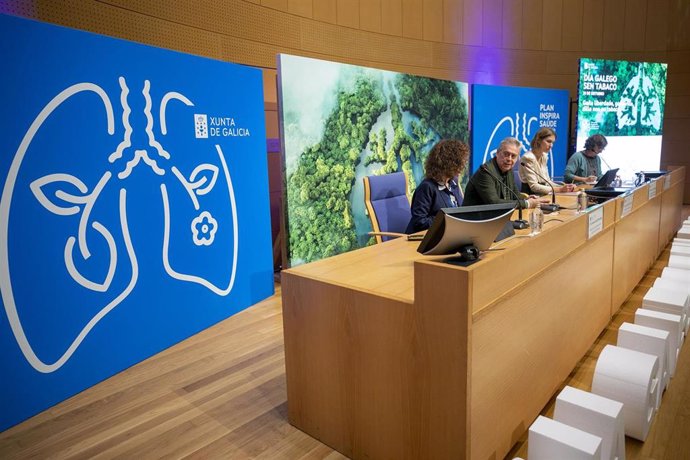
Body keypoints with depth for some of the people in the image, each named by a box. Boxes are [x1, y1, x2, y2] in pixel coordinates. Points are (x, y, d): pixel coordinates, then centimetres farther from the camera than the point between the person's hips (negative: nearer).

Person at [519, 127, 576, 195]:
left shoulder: (544, 157, 10)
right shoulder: (528, 158, -15)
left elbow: (547, 181, 11)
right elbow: (534, 186, -21)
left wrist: (563, 187, -5)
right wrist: (559, 189, -23)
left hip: (541, 195, 7)